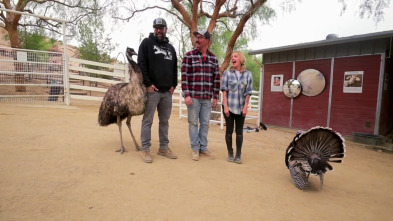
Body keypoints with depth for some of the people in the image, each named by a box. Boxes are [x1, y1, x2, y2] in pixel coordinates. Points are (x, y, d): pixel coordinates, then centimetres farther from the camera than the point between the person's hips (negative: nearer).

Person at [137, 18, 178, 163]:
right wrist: (147, 84, -14)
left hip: (167, 91, 5)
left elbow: (174, 68, 18)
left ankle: (164, 148, 20)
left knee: (164, 121, 10)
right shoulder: (146, 43, 2)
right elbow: (141, 64, -7)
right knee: (147, 121, 0)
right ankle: (145, 149, 7)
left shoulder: (170, 47, 18)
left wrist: (173, 84, 5)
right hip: (152, 89, -5)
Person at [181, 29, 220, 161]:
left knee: (205, 123, 10)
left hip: (207, 98, 3)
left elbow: (216, 78, 9)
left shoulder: (213, 58, 8)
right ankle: (195, 148, 17)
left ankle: (203, 147, 23)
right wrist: (186, 95, -13)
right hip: (193, 96, -3)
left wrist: (215, 96, 6)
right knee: (193, 123, 5)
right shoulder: (189, 56, -2)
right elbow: (184, 76, -6)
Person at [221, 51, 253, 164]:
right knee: (229, 130, 6)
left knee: (239, 131, 6)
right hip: (229, 106, -1)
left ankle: (238, 155, 14)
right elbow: (224, 90, -3)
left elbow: (248, 92, 2)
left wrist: (245, 107, -4)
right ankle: (230, 153, 16)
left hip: (241, 107, 1)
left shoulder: (248, 74, 2)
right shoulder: (227, 73, -1)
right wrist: (225, 106, -9)